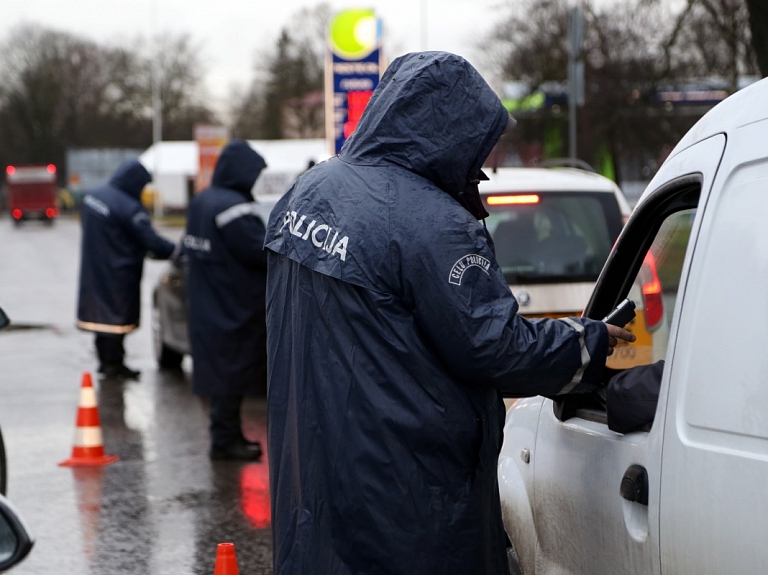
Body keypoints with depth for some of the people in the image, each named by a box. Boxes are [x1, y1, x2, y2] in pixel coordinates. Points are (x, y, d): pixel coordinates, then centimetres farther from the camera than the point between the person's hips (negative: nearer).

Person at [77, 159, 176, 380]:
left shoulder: (93, 196, 2)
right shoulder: (129, 208, -24)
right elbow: (151, 240, -23)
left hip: (93, 269, 8)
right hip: (118, 274, -8)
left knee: (102, 312, 17)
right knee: (117, 317, 4)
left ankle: (106, 361, 28)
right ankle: (114, 365, 11)